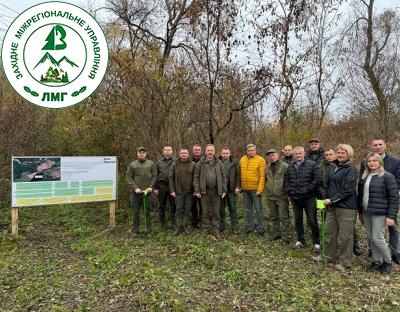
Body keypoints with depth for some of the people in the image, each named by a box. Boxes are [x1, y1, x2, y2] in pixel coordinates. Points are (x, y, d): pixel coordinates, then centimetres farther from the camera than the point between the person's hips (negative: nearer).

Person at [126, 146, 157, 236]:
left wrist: (150, 186, -7)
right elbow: (128, 177, 2)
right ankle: (135, 230, 18)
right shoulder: (132, 164, 4)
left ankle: (148, 231, 15)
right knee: (136, 212, 7)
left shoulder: (151, 164, 5)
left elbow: (154, 176, 5)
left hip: (147, 192, 0)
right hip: (135, 192, 0)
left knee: (147, 211, 5)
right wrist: (135, 187, -9)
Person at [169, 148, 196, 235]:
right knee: (179, 210, 2)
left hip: (189, 191, 0)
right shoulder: (175, 164, 1)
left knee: (187, 209, 7)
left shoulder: (193, 165, 0)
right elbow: (171, 178, 2)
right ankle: (179, 227, 11)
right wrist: (172, 190, -3)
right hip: (178, 191, 0)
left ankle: (185, 226, 19)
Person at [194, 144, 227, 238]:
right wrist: (197, 190, -5)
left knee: (216, 212, 8)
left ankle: (215, 229, 18)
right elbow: (196, 178, 1)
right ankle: (205, 229, 20)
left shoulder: (219, 163, 8)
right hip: (204, 191, -1)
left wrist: (224, 190, 4)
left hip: (216, 191, 1)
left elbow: (223, 177, 9)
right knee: (205, 212, 8)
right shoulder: (200, 163, 2)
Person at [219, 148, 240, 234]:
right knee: (221, 209, 8)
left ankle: (235, 228, 12)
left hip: (231, 189, 0)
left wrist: (237, 187, -5)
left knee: (233, 209, 5)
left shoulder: (234, 163, 5)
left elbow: (237, 175, 3)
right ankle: (221, 227, 19)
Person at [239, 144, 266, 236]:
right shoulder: (242, 160, 7)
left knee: (258, 209, 2)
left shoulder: (260, 160, -8)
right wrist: (239, 186, 6)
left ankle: (261, 229, 13)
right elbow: (239, 174, 12)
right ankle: (249, 227, 26)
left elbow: (262, 176, -12)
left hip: (255, 189, -5)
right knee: (248, 209, 14)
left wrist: (260, 189, -17)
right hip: (245, 189, 5)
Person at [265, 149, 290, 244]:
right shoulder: (267, 167, 9)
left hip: (282, 196, -6)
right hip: (270, 197, 6)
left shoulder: (284, 166, -9)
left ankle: (285, 236, 8)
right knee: (274, 217, 17)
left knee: (284, 217, -1)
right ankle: (275, 233, 31)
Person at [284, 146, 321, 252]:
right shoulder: (290, 167, 9)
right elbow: (286, 181, 14)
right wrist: (289, 193, 4)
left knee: (312, 221, -1)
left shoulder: (312, 165, -5)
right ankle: (300, 240, 29)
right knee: (298, 220, 14)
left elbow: (318, 179, -11)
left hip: (309, 197, -4)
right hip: (295, 198, 5)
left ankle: (316, 242, 14)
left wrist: (308, 189, -13)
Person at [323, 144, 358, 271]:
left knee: (345, 236, 1)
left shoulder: (351, 169, -8)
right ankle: (331, 258, 28)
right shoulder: (333, 168, 14)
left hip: (346, 207, -7)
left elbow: (348, 190, -15)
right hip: (332, 207, 7)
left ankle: (345, 263, 16)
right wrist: (326, 199, 8)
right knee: (330, 233, 12)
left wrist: (331, 199, -16)